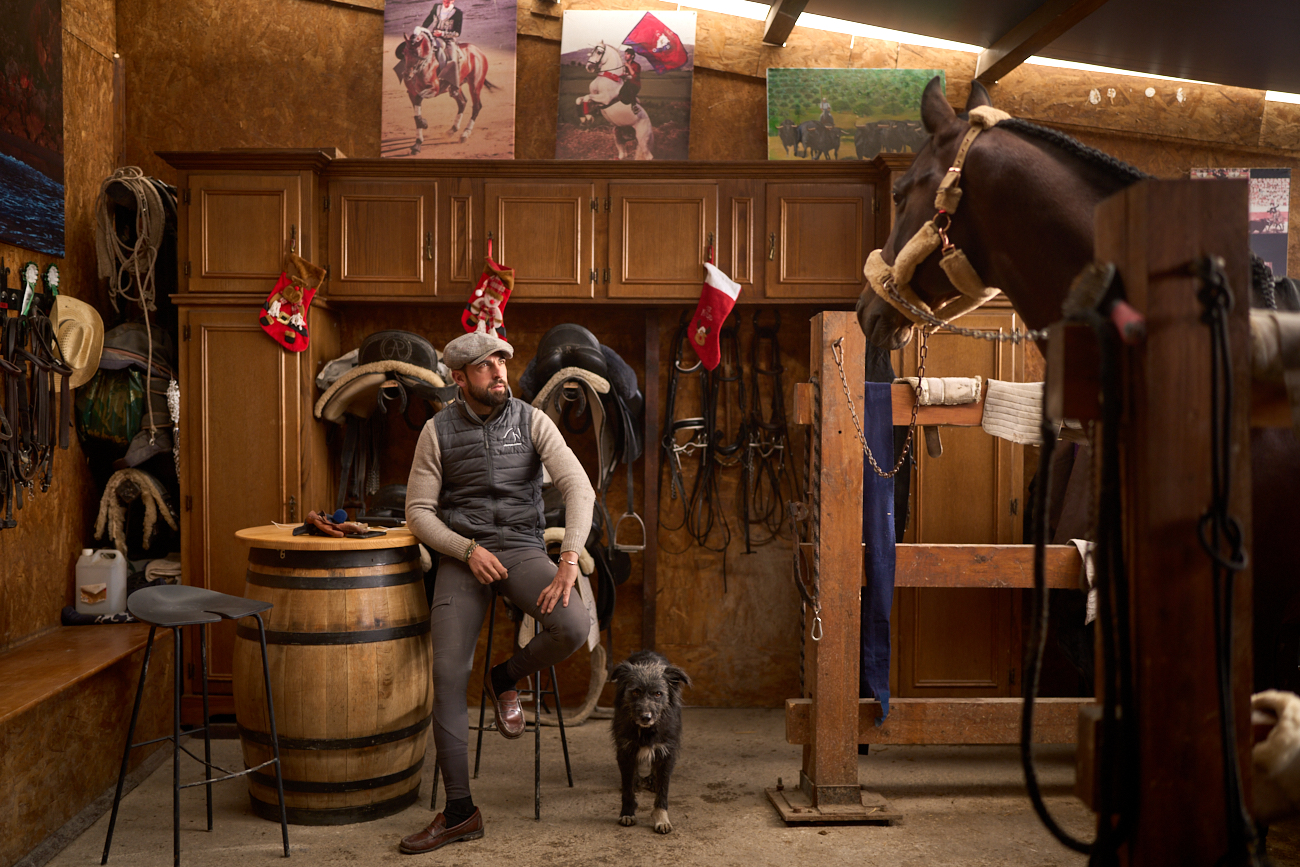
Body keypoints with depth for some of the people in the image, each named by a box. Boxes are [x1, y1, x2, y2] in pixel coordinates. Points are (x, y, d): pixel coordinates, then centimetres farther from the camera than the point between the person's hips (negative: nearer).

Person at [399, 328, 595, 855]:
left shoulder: (532, 422, 0)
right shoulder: (439, 430, 1)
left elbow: (579, 489, -10)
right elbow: (419, 512, 1)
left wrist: (569, 562, -22)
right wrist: (469, 550, -14)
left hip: (521, 548, 0)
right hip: (461, 554, 0)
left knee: (573, 627, -28)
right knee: (448, 675, -11)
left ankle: (504, 681, 7)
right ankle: (459, 812, 3)